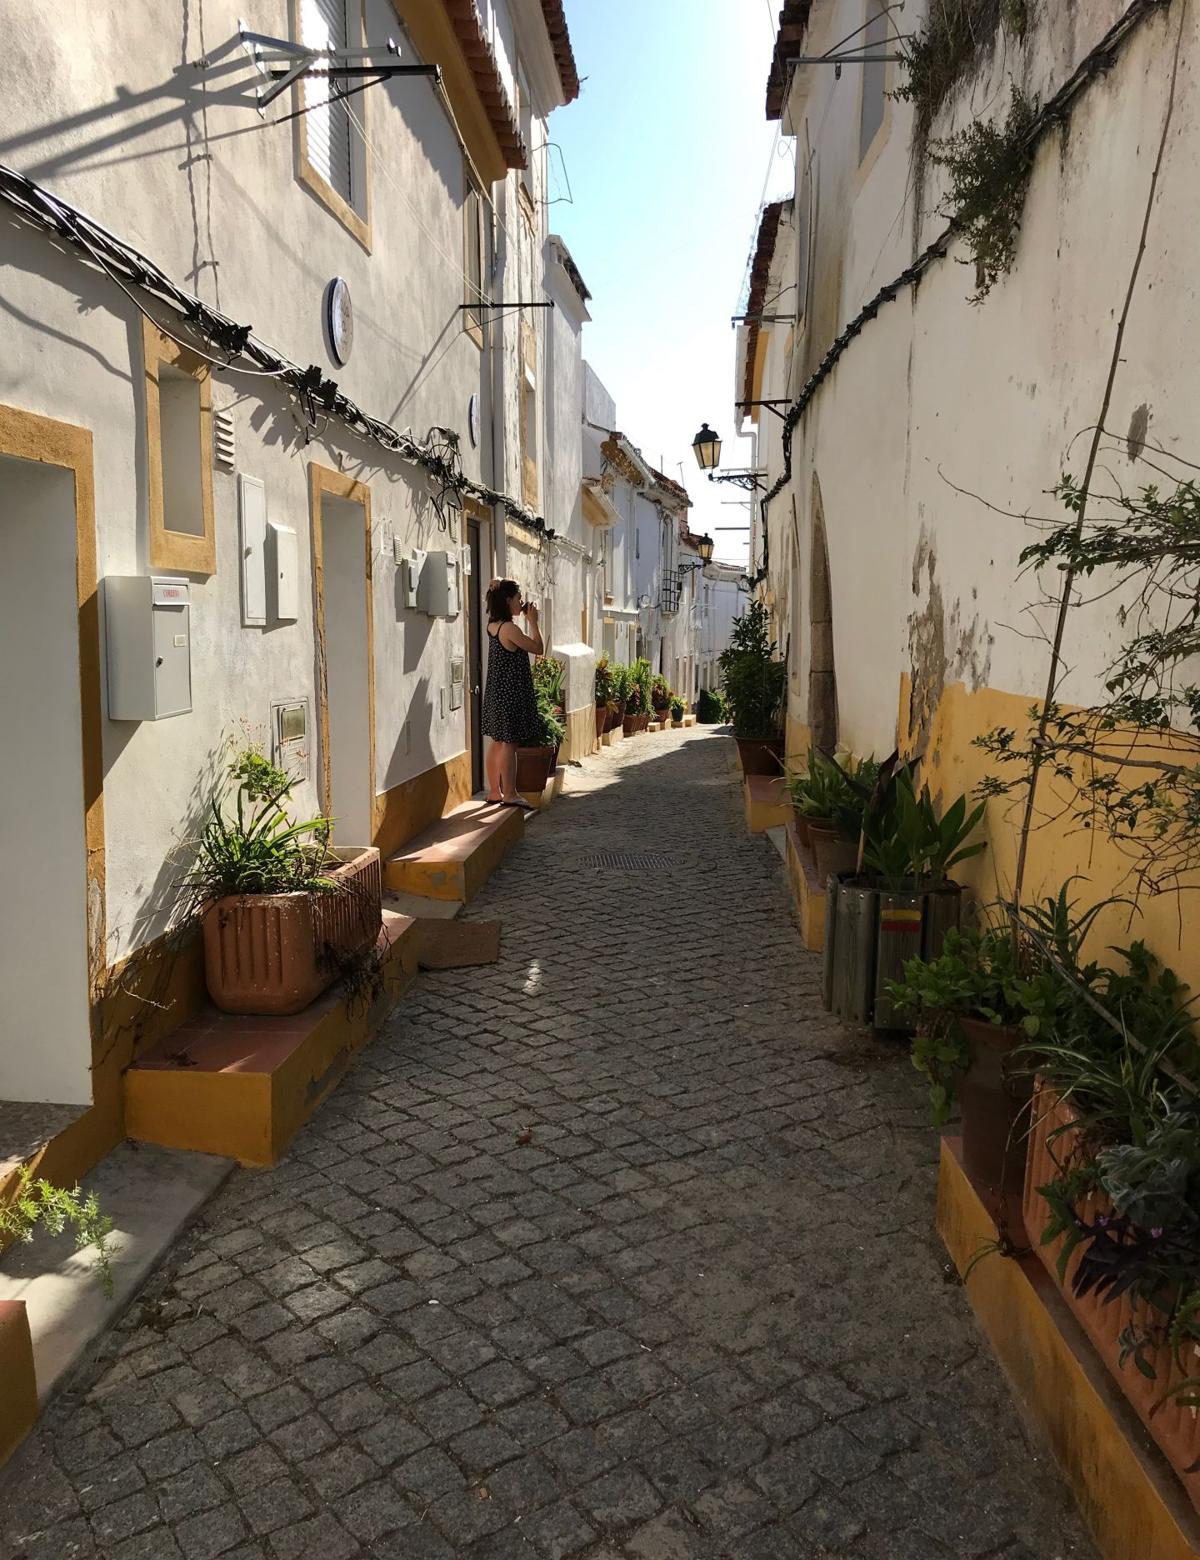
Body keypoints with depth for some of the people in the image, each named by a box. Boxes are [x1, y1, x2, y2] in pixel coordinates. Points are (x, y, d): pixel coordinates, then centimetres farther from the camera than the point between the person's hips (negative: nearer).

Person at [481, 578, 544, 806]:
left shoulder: (493, 626, 8)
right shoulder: (510, 628, -18)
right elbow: (538, 648, -11)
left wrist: (526, 618, 15)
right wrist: (533, 621, -3)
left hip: (496, 692, 9)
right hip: (512, 694, -9)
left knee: (498, 742, 13)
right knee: (509, 744, -4)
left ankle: (494, 791, 20)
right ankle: (509, 795, 1)